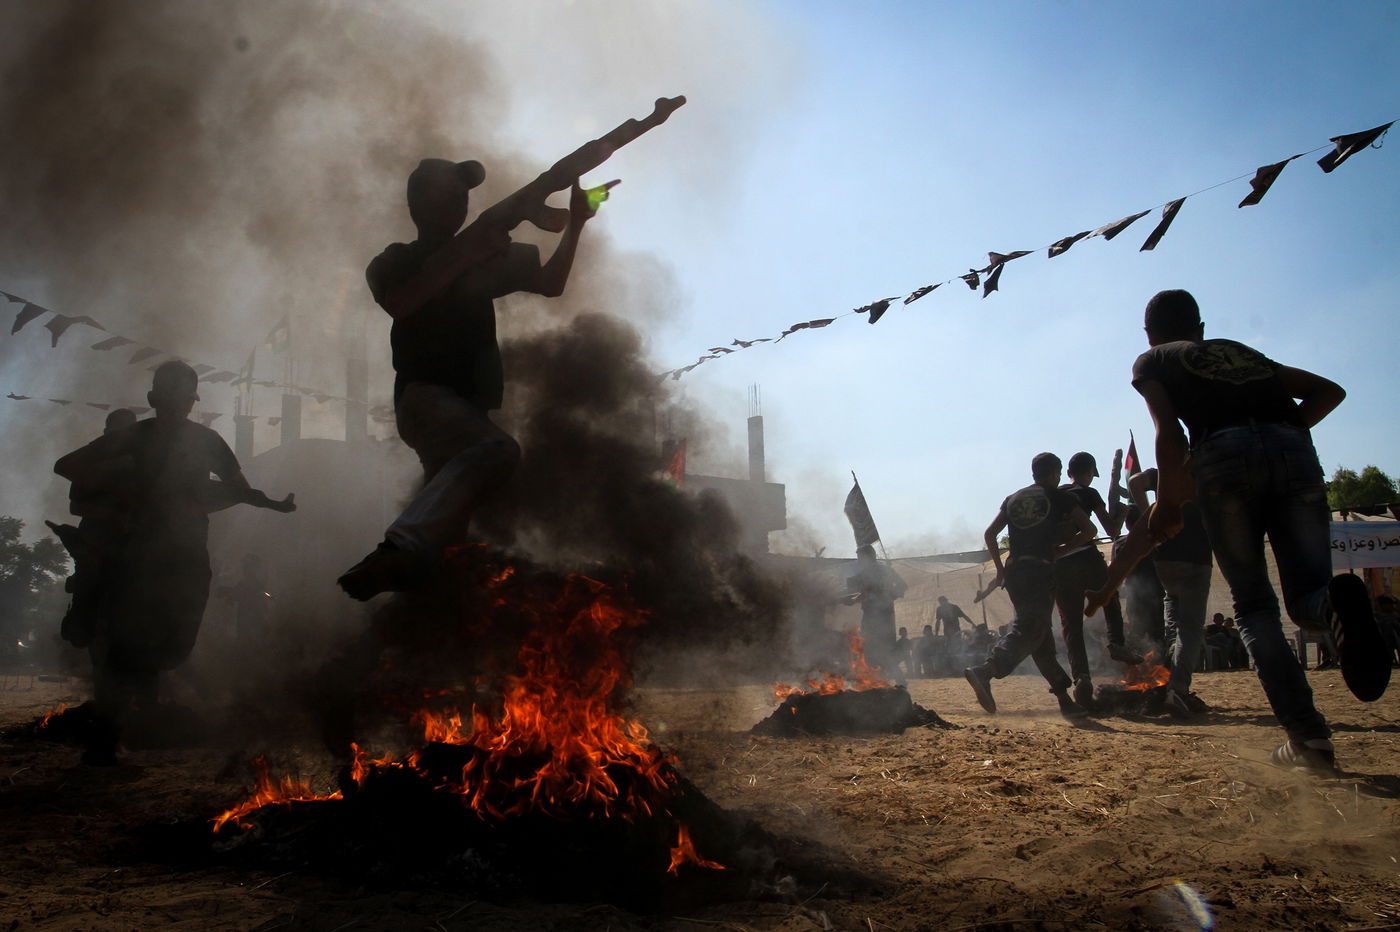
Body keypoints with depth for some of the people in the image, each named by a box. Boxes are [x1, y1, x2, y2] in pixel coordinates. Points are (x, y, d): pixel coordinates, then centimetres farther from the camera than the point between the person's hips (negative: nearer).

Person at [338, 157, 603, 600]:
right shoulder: (397, 261, 11)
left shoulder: (484, 256, 23)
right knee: (497, 449, -36)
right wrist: (461, 257, -16)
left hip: (470, 404, 7)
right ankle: (402, 553, -49)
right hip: (424, 395, -6)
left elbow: (550, 283, 14)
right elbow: (398, 302, -12)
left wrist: (574, 224, 1)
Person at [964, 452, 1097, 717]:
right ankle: (985, 671, -38)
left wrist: (1000, 569, 18)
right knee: (1030, 631, -15)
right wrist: (1060, 550, 12)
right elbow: (1089, 530, 3)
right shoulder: (1059, 497, 7)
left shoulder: (1013, 499, 17)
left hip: (1014, 572, 6)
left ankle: (1064, 698, 18)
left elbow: (989, 533, 13)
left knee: (1041, 636, 13)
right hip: (1041, 571, -6)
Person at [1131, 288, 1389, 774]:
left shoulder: (1151, 362, 22)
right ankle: (1338, 602, -33)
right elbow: (1329, 390, 28)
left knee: (1254, 605, 6)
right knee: (1307, 597, 5)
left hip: (1225, 453, -3)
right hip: (1294, 452, 3)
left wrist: (1167, 504, 13)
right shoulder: (1241, 351, 36)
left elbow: (1170, 434, 5)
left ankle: (1307, 737, -8)